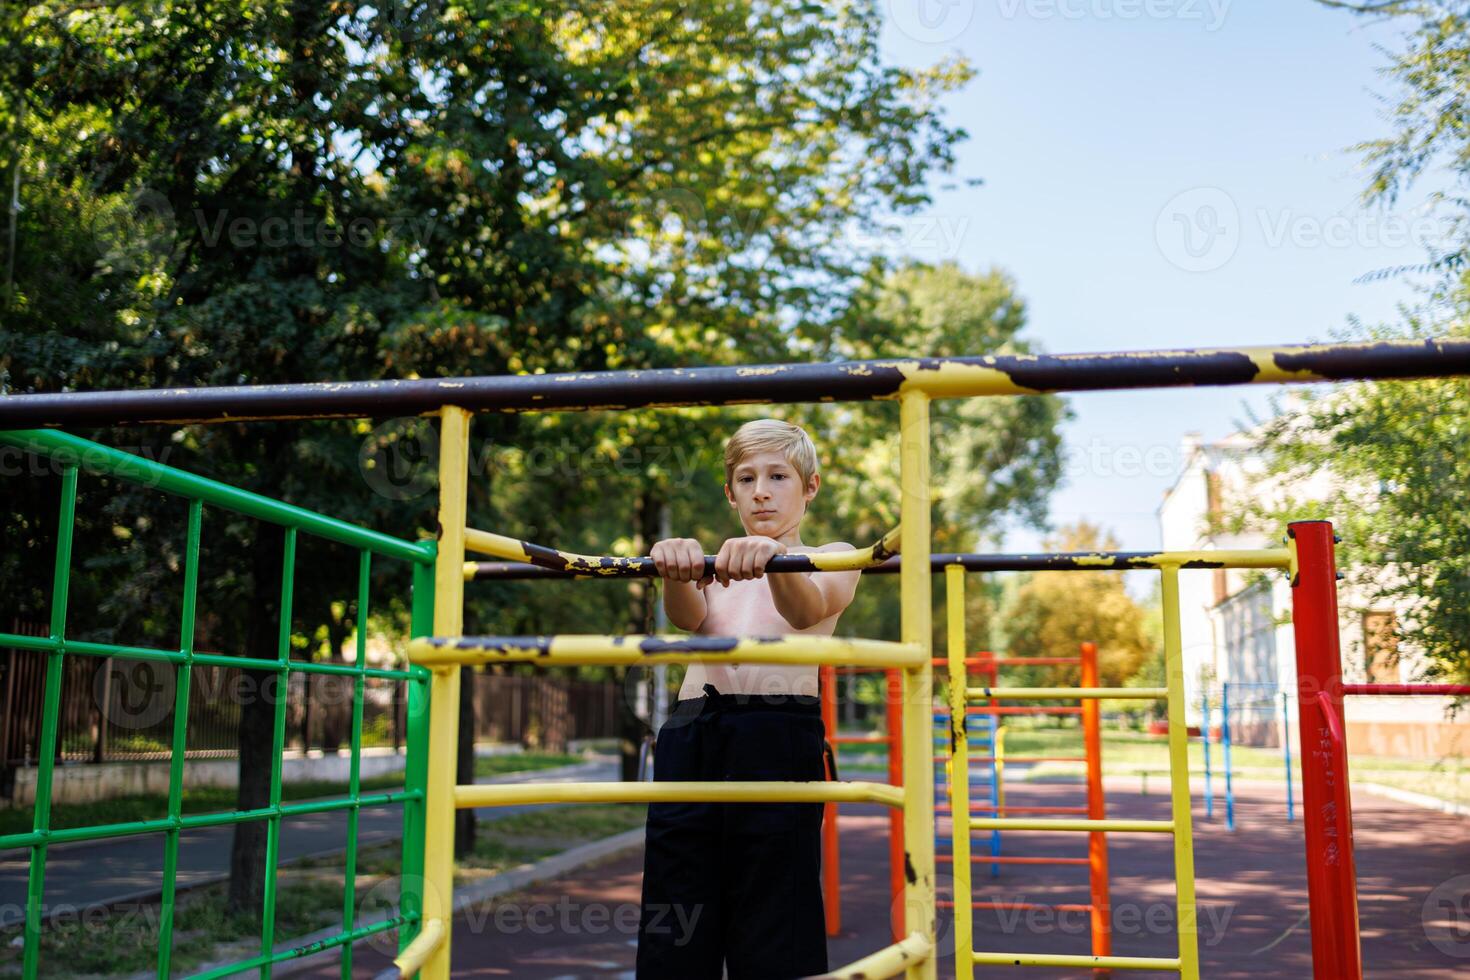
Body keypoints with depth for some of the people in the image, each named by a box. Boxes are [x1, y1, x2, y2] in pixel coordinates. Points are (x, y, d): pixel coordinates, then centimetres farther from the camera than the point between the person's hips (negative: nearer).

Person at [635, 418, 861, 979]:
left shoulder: (831, 560, 15)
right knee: (673, 935, 2)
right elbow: (689, 618, 0)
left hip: (777, 740, -3)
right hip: (688, 739, 3)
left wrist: (776, 558, -32)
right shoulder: (710, 569, 24)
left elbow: (807, 609, -9)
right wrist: (675, 572, -24)